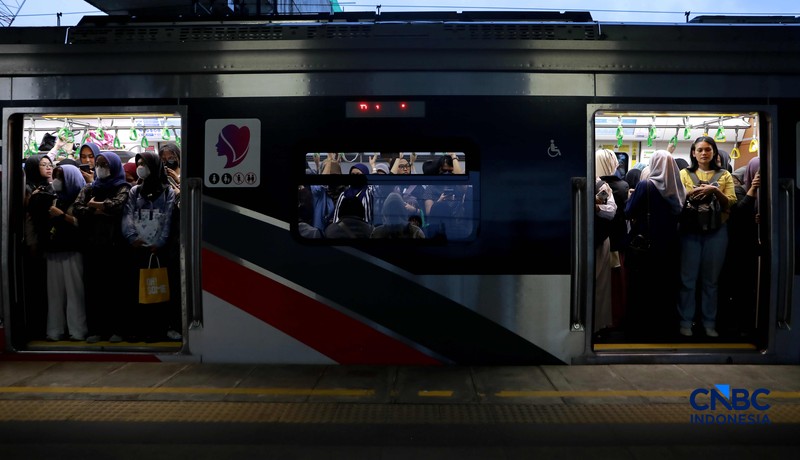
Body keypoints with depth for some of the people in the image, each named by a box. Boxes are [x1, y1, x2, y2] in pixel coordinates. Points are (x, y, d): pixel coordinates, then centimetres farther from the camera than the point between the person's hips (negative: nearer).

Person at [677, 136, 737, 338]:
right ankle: (686, 321, 11)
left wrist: (715, 191, -17)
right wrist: (690, 193, -19)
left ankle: (709, 322, 17)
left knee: (711, 279, 8)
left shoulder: (724, 175, 8)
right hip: (690, 231, -1)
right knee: (688, 277, 2)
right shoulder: (684, 174, 7)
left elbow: (731, 204, -1)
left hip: (716, 232, 1)